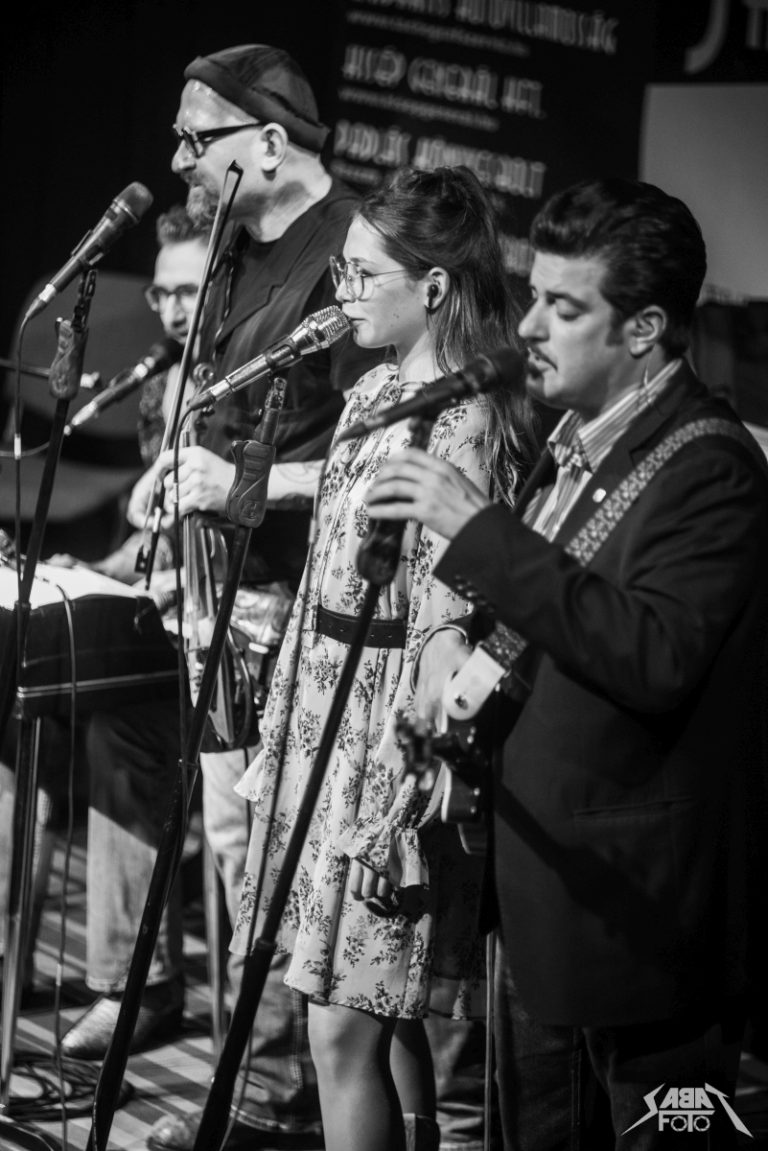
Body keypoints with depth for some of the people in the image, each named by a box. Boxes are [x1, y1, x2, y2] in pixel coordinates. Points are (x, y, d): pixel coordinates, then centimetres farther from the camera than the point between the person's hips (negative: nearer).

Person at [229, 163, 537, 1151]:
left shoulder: (466, 421, -16)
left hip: (395, 746, -9)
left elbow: (448, 629, -19)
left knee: (347, 1024, -4)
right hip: (331, 725, 9)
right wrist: (278, 743, 19)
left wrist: (395, 803, -20)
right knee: (379, 1014, 16)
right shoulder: (376, 393, 12)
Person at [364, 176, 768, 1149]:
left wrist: (479, 531, -29)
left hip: (645, 915, -9)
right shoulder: (575, 439, 9)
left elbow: (654, 659, -31)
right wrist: (463, 633, -1)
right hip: (542, 903, 9)